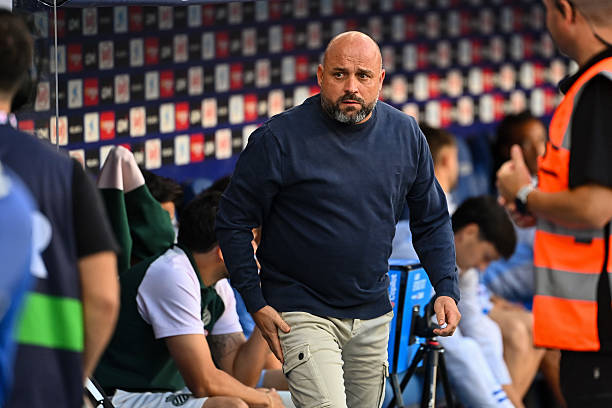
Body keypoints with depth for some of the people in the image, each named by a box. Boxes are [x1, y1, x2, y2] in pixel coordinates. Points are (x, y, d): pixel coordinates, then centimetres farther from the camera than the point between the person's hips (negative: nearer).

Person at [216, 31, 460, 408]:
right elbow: (233, 222, -5)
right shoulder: (280, 139, -12)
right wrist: (255, 303, -9)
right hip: (303, 314, -5)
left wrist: (446, 289, 0)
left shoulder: (406, 135, 2)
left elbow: (432, 220, 13)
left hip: (373, 316, 5)